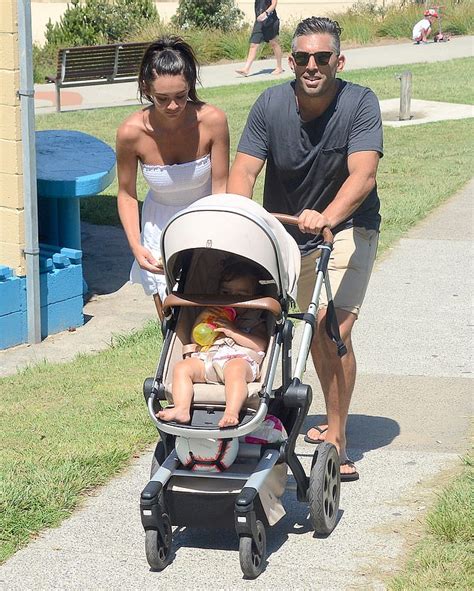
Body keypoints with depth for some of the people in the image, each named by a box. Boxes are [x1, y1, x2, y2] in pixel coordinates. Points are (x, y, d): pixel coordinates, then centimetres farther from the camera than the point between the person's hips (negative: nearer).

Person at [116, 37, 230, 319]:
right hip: (161, 227, 0)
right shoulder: (132, 132, -23)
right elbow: (127, 194, -7)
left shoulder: (212, 121, -24)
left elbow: (220, 189, -13)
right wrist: (136, 246, -17)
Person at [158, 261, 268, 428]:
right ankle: (181, 409, -34)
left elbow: (261, 345, 4)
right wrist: (201, 318, 11)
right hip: (206, 360, 5)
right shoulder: (212, 314, 36)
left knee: (234, 369, -39)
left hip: (240, 360, -5)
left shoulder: (255, 320, 23)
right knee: (182, 367, -20)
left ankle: (231, 413, -55)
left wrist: (233, 332, -4)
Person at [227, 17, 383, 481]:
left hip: (347, 227, -3)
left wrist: (327, 217, -50)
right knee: (313, 331, 12)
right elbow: (243, 171, -19)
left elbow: (362, 175, -33)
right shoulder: (271, 104, -14)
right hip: (284, 231, 3)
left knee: (333, 330, -16)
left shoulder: (359, 104, -21)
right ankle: (333, 420, 33)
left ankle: (336, 439, -6)